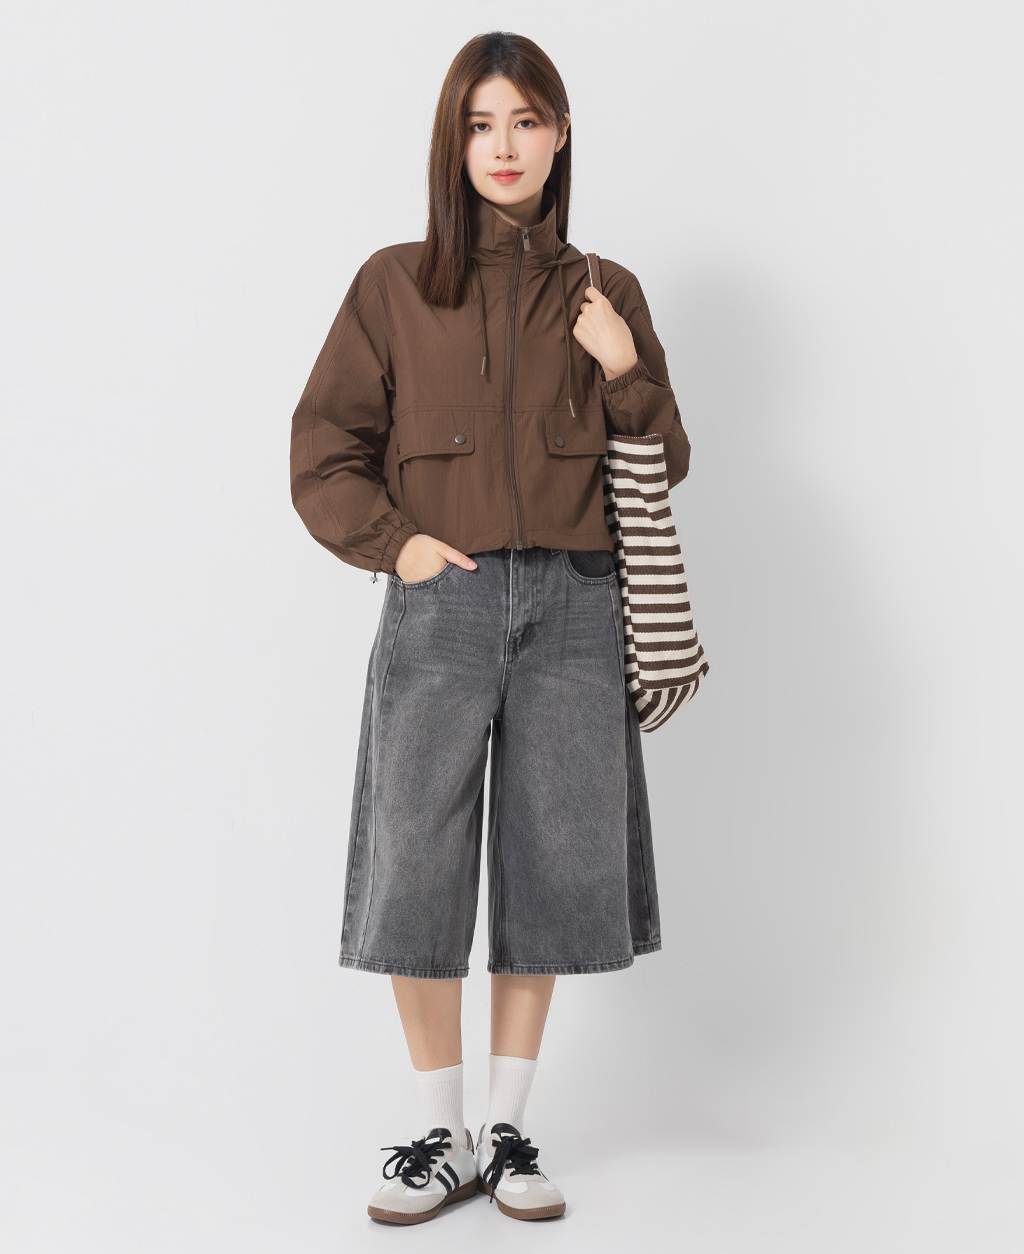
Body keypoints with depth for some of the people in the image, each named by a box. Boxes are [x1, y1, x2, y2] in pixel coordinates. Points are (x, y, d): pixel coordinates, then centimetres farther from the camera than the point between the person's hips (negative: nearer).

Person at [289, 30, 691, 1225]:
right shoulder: (395, 284, 7)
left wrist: (628, 373, -4)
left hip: (573, 607, 1)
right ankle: (443, 1135, 16)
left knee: (549, 867, 4)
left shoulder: (603, 294, 11)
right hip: (441, 603, -1)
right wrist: (394, 542, -8)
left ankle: (508, 1130, 19)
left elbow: (663, 468, 13)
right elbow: (323, 451, 6)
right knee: (418, 871, 0)